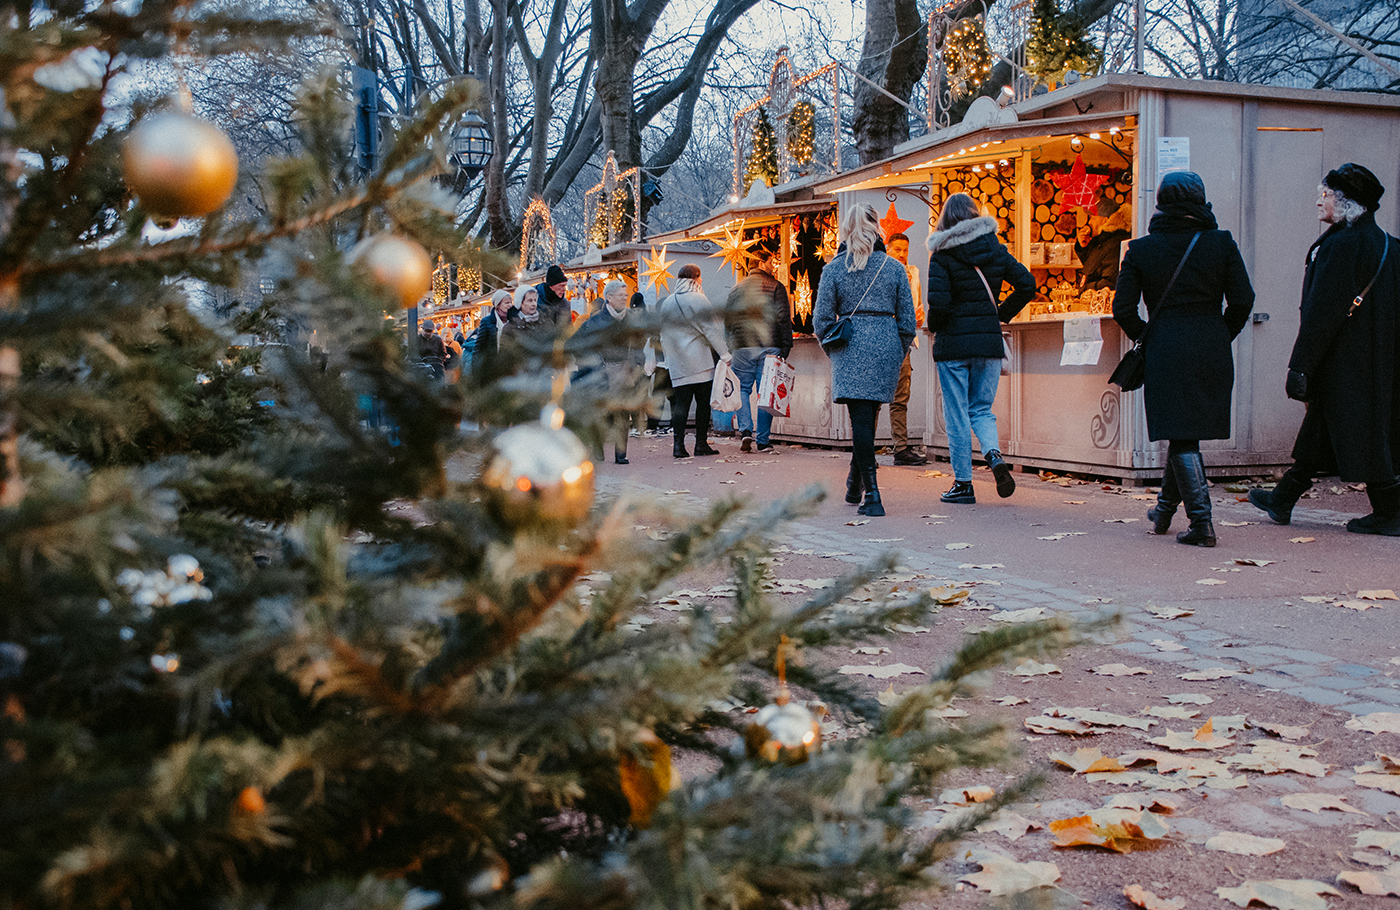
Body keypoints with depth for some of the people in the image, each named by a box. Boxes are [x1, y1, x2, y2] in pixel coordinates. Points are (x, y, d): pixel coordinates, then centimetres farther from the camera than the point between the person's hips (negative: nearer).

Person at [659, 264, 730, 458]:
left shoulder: (667, 303, 11)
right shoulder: (697, 299, -8)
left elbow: (664, 335, 16)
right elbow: (712, 328, -11)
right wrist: (724, 353, -9)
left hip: (677, 364, 5)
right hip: (699, 360, -5)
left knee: (681, 402, 5)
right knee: (703, 402, 2)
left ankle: (678, 444, -4)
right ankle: (701, 443, 3)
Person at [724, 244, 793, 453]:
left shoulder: (737, 288, 11)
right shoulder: (776, 287, 1)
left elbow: (727, 320, 11)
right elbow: (784, 319, -5)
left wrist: (730, 349, 17)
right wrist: (785, 348, -2)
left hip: (743, 347, 2)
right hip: (769, 347, -2)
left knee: (743, 389, 11)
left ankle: (745, 430, -9)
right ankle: (763, 440, 3)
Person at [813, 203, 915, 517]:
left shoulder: (833, 268, 1)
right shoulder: (893, 267, 4)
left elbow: (822, 320, 0)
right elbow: (907, 319, 4)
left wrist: (833, 352, 15)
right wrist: (899, 354, 17)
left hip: (851, 348, -2)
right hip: (886, 344, 2)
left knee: (860, 418, -2)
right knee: (869, 417, 17)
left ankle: (872, 496, -9)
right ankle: (855, 485, 28)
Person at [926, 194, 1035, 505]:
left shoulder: (942, 255, -9)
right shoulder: (995, 249, 5)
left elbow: (938, 301, -18)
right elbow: (1027, 284, 2)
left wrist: (935, 326, 1)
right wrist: (1002, 314, 12)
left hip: (953, 342, -4)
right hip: (989, 340, 4)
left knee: (956, 414, 4)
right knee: (982, 409, 15)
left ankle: (963, 483, 7)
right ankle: (994, 455, -12)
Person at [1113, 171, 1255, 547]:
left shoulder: (1141, 249, 0)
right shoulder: (1221, 243, 1)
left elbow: (1123, 309, -3)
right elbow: (1242, 300, -3)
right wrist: (1221, 337, 11)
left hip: (1166, 350, -2)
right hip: (1213, 350, 2)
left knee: (1181, 436, 1)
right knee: (1186, 431, 17)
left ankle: (1201, 522, -7)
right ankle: (1165, 508, 30)